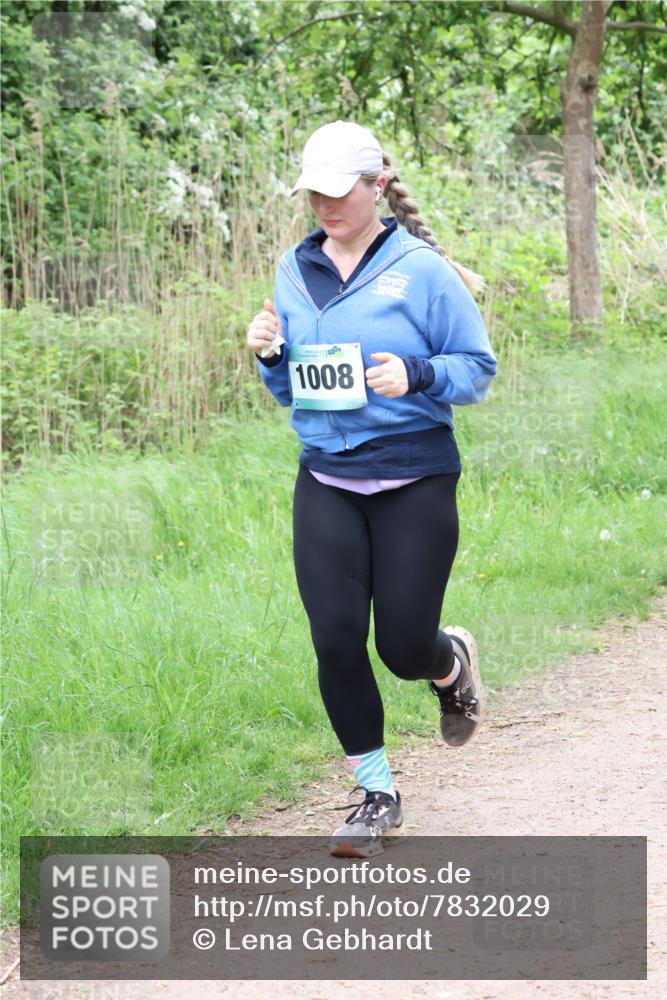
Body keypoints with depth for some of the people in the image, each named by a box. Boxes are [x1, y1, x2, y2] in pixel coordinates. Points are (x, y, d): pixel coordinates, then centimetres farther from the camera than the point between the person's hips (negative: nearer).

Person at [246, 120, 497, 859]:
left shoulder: (421, 269, -8)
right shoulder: (295, 270, 7)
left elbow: (477, 368, -6)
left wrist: (416, 375, -23)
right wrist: (270, 356, -6)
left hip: (415, 482, -4)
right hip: (325, 484, 4)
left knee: (404, 648, -2)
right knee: (336, 642, -3)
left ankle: (455, 662, 37)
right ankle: (376, 794, 13)